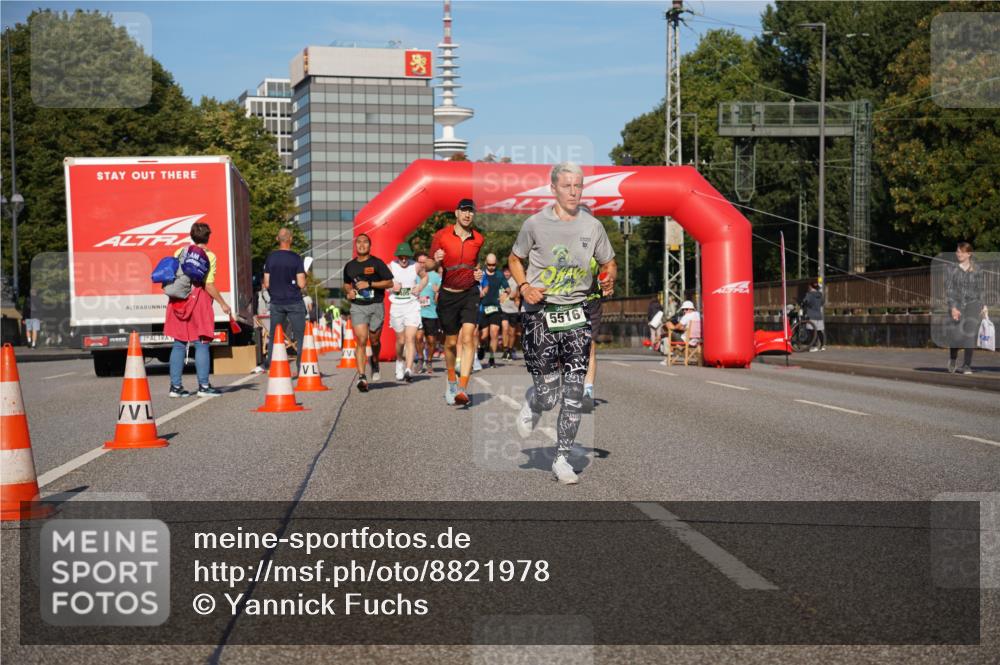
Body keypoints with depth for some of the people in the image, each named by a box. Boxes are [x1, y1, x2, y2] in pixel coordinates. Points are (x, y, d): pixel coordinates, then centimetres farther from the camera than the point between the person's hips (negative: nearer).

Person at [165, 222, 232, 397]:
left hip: (178, 302, 5)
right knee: (202, 344, 1)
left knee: (179, 344, 9)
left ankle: (175, 386, 9)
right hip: (198, 300, -5)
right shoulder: (208, 256, -5)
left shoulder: (179, 252, 9)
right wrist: (222, 304, -3)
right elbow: (209, 285, -11)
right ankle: (204, 386, 0)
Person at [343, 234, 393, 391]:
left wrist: (369, 284, -14)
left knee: (374, 341, 9)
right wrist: (349, 291, 3)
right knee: (361, 341, -12)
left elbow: (390, 283, -4)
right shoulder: (350, 266, 11)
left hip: (376, 306, -1)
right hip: (357, 307, 1)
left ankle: (375, 362, 42)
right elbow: (346, 284, 27)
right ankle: (362, 377, -17)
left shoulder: (377, 263, 0)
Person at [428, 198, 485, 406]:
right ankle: (451, 381, 33)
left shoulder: (478, 239, 4)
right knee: (451, 342, 9)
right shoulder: (441, 236, -3)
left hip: (470, 293, 0)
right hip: (448, 294, 0)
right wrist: (436, 262, -21)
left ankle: (463, 388, -22)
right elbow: (430, 266, 2)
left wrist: (478, 272, 0)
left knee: (468, 338, -17)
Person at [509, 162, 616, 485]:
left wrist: (609, 281, -7)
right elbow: (515, 259, 10)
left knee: (574, 394, -2)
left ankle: (562, 459, 10)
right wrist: (524, 287, -8)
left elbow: (609, 264, 16)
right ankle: (532, 402, 34)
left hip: (576, 314, 2)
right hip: (541, 313, -2)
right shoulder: (536, 224, -3)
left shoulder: (592, 226, 4)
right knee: (548, 395, -4)